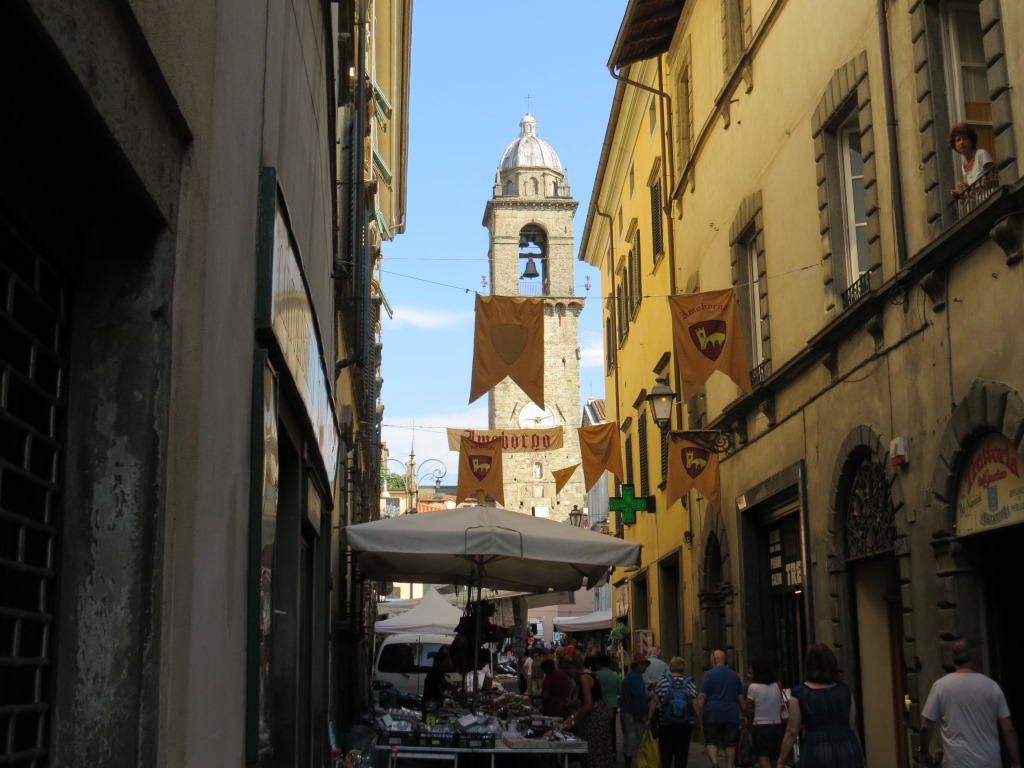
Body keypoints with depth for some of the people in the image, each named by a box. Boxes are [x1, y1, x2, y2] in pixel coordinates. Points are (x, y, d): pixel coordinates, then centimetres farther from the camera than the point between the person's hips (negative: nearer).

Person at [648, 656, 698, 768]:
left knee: (666, 751, 8)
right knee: (682, 752, 9)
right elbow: (695, 704, -5)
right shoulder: (689, 683, -2)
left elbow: (654, 701, -5)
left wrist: (649, 717, 1)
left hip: (666, 724, -1)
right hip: (686, 724, 1)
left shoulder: (663, 682, -4)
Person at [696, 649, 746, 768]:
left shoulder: (708, 675, -3)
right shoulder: (735, 676, 8)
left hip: (713, 714, -3)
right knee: (730, 743, 8)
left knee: (711, 741, 4)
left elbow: (701, 696, -9)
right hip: (731, 714, 3)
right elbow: (741, 697, 9)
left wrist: (699, 715, -5)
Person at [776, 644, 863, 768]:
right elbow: (853, 728, 11)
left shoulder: (799, 693, -2)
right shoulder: (844, 690, 7)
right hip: (848, 751, 3)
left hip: (817, 754, -3)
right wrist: (860, 757, 23)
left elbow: (792, 731, -3)